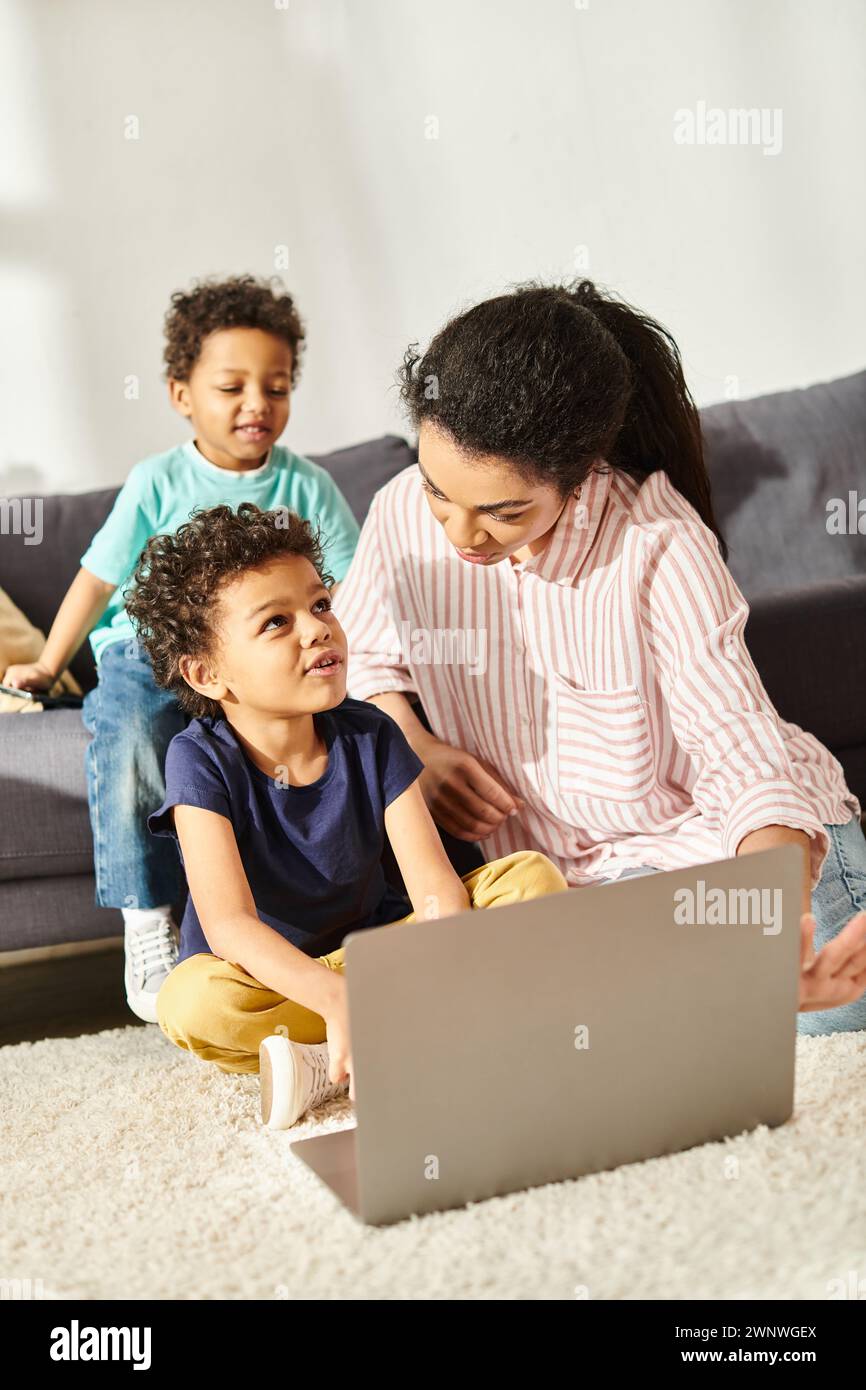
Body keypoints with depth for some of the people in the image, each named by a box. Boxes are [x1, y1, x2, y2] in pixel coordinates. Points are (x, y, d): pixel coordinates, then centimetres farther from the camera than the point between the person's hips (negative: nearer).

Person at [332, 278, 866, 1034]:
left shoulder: (659, 545, -23)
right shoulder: (402, 512, -10)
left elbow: (743, 755, -26)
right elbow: (359, 651, 11)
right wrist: (412, 747, -9)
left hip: (719, 828, -3)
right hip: (559, 866, 3)